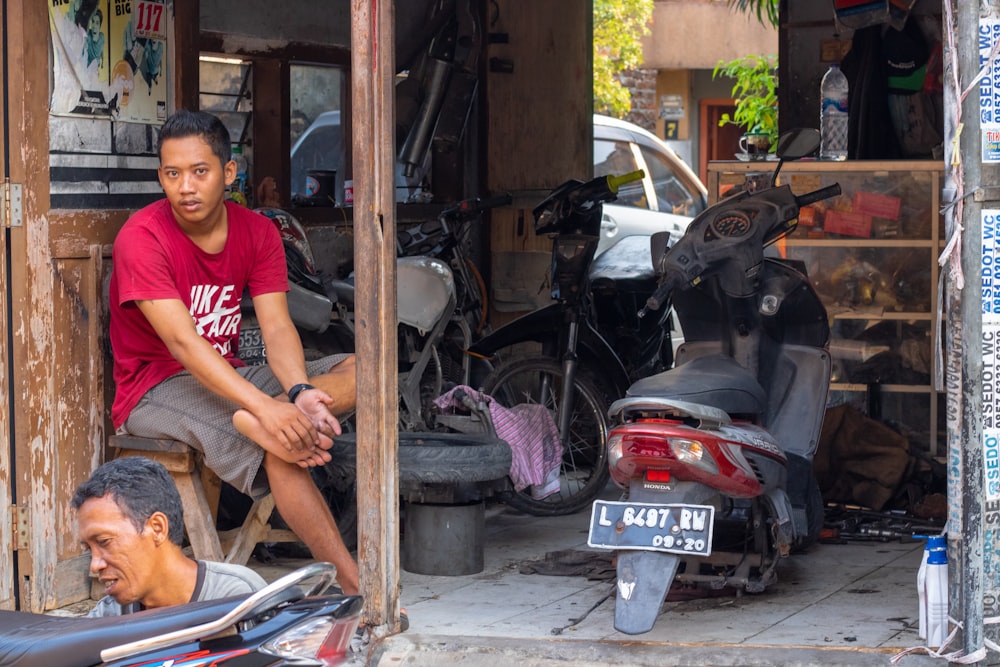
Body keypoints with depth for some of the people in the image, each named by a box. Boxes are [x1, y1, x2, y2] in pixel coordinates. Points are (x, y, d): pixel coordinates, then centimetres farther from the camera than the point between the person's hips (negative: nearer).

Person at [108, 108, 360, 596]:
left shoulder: (257, 232, 2)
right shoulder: (141, 238, -17)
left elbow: (277, 327, -8)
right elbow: (182, 341, -27)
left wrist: (298, 394, -30)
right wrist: (268, 407, -39)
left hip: (227, 377, 7)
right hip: (154, 391, -7)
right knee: (275, 447, -34)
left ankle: (252, 425, -35)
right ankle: (353, 586, -32)